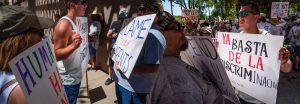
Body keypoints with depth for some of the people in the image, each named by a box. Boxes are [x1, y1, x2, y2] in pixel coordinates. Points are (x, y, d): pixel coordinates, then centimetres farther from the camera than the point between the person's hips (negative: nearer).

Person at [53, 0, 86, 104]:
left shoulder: (76, 22, 7)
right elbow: (57, 54, -25)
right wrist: (73, 46, -40)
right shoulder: (64, 24, -21)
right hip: (67, 80, -9)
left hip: (76, 76, 9)